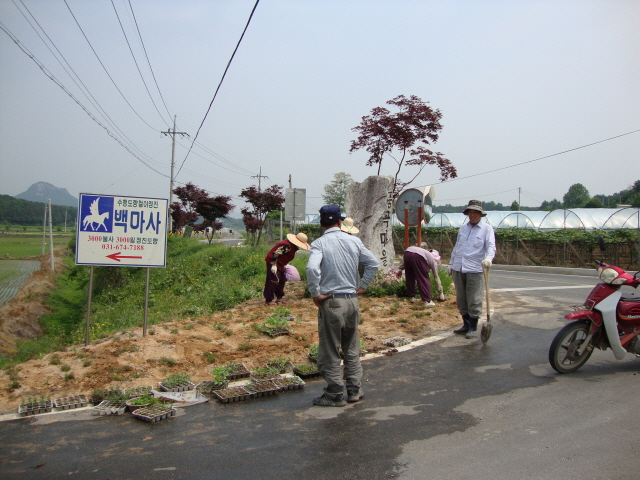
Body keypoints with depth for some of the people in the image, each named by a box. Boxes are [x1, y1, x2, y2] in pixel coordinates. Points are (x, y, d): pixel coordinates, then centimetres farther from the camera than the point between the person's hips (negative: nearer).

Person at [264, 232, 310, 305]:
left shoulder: (293, 247, 6)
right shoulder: (287, 246, -27)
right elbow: (275, 253, -28)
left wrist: (284, 266, 21)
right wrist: (274, 265, -27)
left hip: (280, 264, 11)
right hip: (273, 262, -11)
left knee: (282, 280, 14)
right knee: (273, 281, -7)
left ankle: (279, 298, 24)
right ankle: (269, 300, 0)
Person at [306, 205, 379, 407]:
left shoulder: (319, 243, -9)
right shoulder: (353, 241, 3)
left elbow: (312, 268, -26)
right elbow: (373, 263, 4)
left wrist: (315, 293, -15)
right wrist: (362, 286, 9)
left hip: (331, 302, -5)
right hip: (352, 300, 5)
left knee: (330, 351, 7)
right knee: (352, 348, 18)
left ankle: (335, 395, 14)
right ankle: (354, 390, 26)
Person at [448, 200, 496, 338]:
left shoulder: (487, 229, -1)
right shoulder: (463, 228, 16)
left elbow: (491, 246, -12)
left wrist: (488, 258, -31)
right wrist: (451, 263, 22)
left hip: (474, 270, -5)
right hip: (458, 269, 5)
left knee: (474, 301, -3)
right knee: (461, 299, 11)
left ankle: (473, 328, 8)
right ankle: (466, 324, 23)